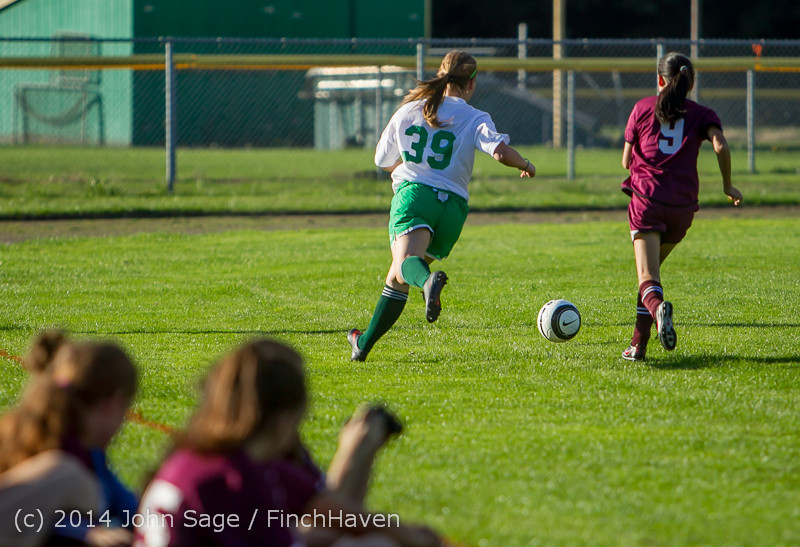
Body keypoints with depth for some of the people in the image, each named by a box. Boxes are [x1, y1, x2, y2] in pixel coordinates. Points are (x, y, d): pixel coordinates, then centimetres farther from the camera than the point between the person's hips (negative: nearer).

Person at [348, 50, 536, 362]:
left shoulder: (408, 111, 18)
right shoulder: (475, 119, 8)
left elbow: (383, 162, 27)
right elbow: (501, 152, -10)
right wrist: (526, 166, 11)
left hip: (413, 193, -1)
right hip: (453, 205, 1)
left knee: (405, 264, -28)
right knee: (397, 280, 16)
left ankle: (428, 281, -63)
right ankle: (364, 344, 20)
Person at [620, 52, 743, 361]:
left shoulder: (643, 108, 10)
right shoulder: (701, 114, 10)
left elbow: (626, 161, 11)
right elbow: (720, 146, -9)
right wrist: (727, 186, 4)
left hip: (646, 199, -2)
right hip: (682, 206, 2)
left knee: (648, 278, -11)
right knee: (652, 269, 20)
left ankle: (658, 308, -46)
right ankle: (638, 344, 18)